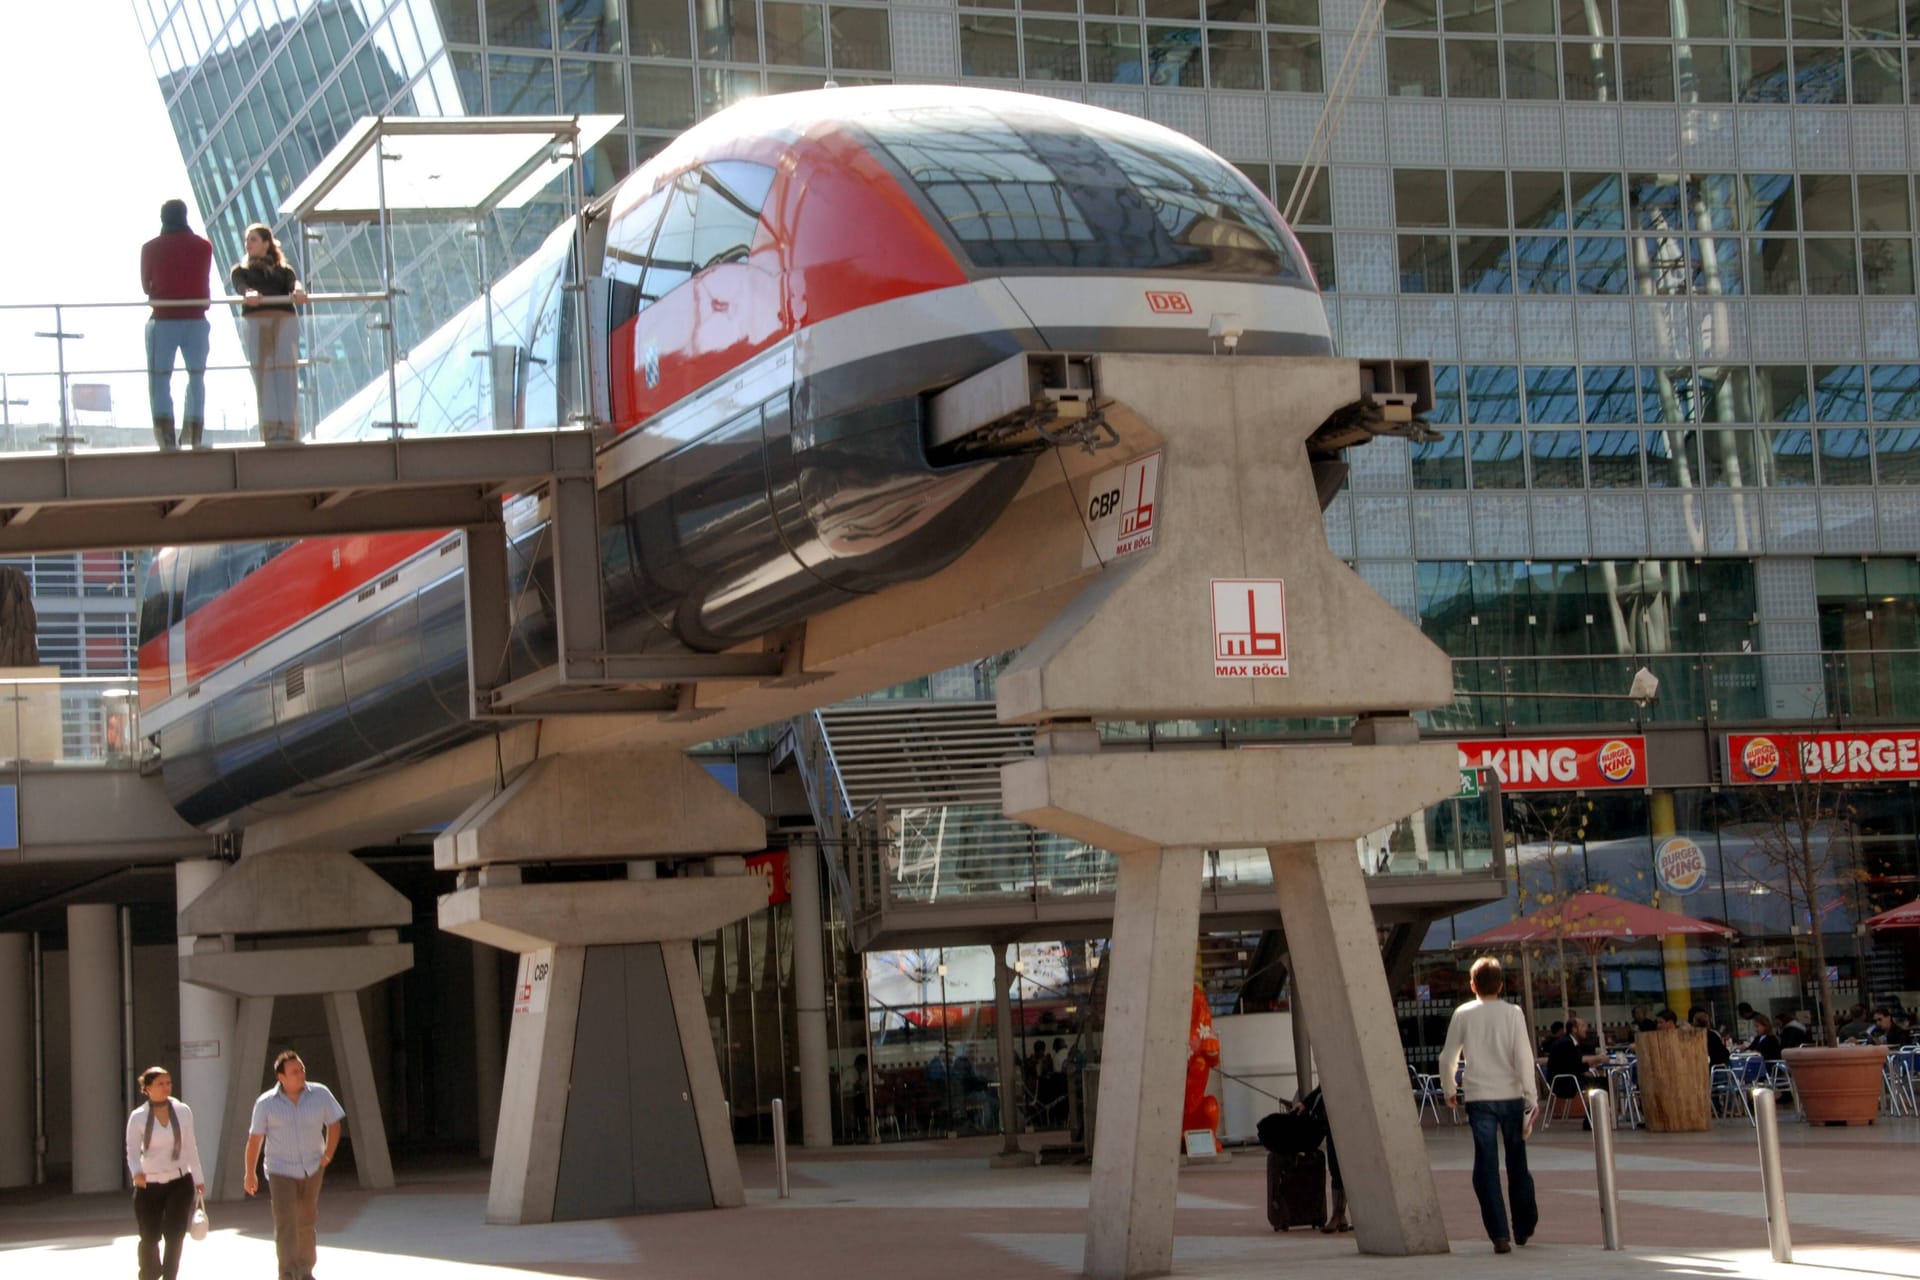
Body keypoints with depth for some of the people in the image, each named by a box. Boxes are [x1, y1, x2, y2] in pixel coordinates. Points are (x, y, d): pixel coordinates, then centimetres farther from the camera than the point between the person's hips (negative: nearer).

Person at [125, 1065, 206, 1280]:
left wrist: (198, 1178, 12)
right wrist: (136, 1172, -27)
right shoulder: (138, 1117, -6)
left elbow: (190, 1147, 9)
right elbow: (132, 1151, -7)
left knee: (174, 1236, -10)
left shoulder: (183, 1111, 1)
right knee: (149, 1238, 6)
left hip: (179, 1183, 1)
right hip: (149, 1185, -1)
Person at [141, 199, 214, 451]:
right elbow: (204, 284, 11)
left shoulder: (151, 248, -2)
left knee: (160, 378, 2)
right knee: (196, 376, 11)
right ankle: (194, 436, 8)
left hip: (164, 320, -2)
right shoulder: (203, 246, 2)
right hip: (196, 319, 2)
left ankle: (167, 437, -9)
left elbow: (146, 286, 7)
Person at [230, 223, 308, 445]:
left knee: (287, 378, -8)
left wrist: (298, 291, -24)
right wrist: (248, 294, -26)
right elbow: (240, 285, -1)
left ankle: (289, 432, -11)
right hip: (257, 324, 0)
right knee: (264, 378, -7)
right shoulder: (241, 270, 22)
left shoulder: (283, 269, 24)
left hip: (285, 321, 0)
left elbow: (293, 282, 2)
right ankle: (270, 433, -11)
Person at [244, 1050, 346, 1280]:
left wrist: (327, 1155, -3)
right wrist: (250, 1174, 1)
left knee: (307, 1222, 14)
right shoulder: (266, 1103, -9)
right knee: (285, 1221, -14)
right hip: (281, 1171, -3)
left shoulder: (320, 1094, -5)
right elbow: (254, 1139, -3)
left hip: (312, 1169, 3)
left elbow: (333, 1124, 7)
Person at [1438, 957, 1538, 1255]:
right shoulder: (1512, 1013, -2)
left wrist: (1449, 1090, 23)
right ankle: (1524, 1228, 26)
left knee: (1486, 1168, -1)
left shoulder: (1463, 1014, 1)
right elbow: (1524, 1057, -7)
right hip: (1511, 1096, 1)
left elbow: (1447, 1058, 6)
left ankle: (1499, 1235, -9)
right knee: (1517, 1165, 15)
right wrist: (1530, 1098, -3)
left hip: (1479, 1098, -1)